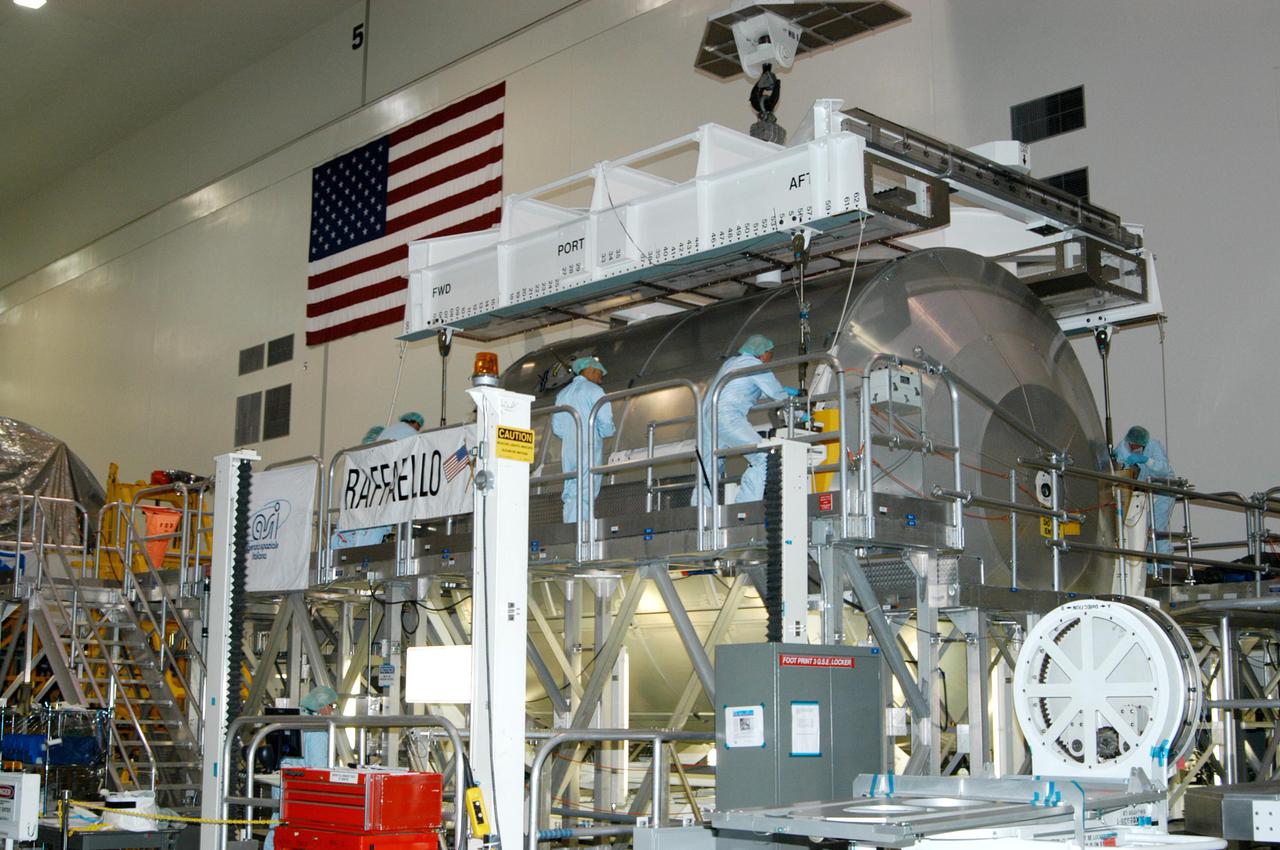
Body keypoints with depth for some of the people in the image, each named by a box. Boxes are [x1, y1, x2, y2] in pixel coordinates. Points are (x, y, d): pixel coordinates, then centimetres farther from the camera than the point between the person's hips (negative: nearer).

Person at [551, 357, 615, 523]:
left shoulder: (562, 394, 19)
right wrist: (604, 433, 9)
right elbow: (606, 421, -10)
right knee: (585, 494, -11)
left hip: (568, 451, 6)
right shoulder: (593, 390, -2)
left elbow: (557, 428, 17)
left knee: (571, 494, 7)